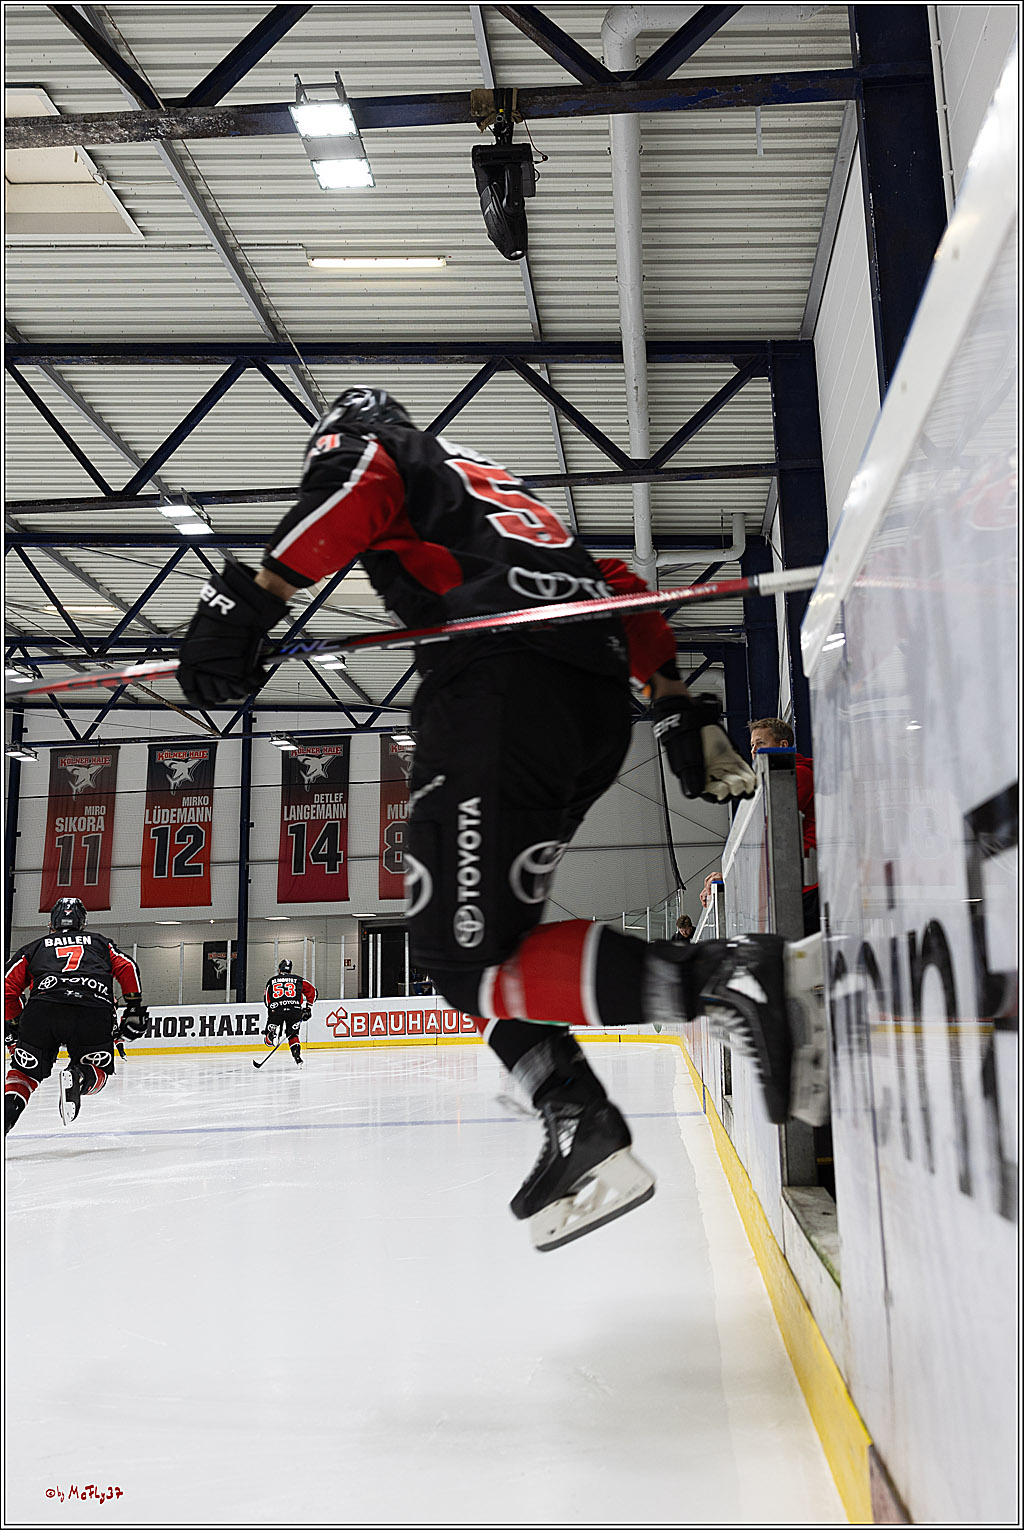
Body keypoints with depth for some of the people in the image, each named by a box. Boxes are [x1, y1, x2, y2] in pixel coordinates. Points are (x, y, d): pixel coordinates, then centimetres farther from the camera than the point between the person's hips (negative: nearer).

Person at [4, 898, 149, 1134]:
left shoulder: (35, 947, 30)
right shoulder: (99, 942, 32)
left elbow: (8, 986, 22)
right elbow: (127, 969, 18)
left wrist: (16, 1024, 31)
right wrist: (134, 1009, 22)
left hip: (42, 1009, 0)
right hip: (94, 1013, 0)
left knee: (25, 1071, 16)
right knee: (97, 1073, 16)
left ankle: (7, 1109, -11)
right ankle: (79, 1077, -18)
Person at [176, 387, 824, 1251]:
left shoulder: (356, 439, 21)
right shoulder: (505, 493, 41)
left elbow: (359, 481, -6)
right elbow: (622, 589, 32)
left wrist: (251, 597, -14)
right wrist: (678, 710, 27)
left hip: (502, 677, -8)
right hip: (602, 706, 8)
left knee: (469, 955, -11)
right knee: (476, 928, 15)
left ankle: (730, 977, -25)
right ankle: (584, 1137, 4)